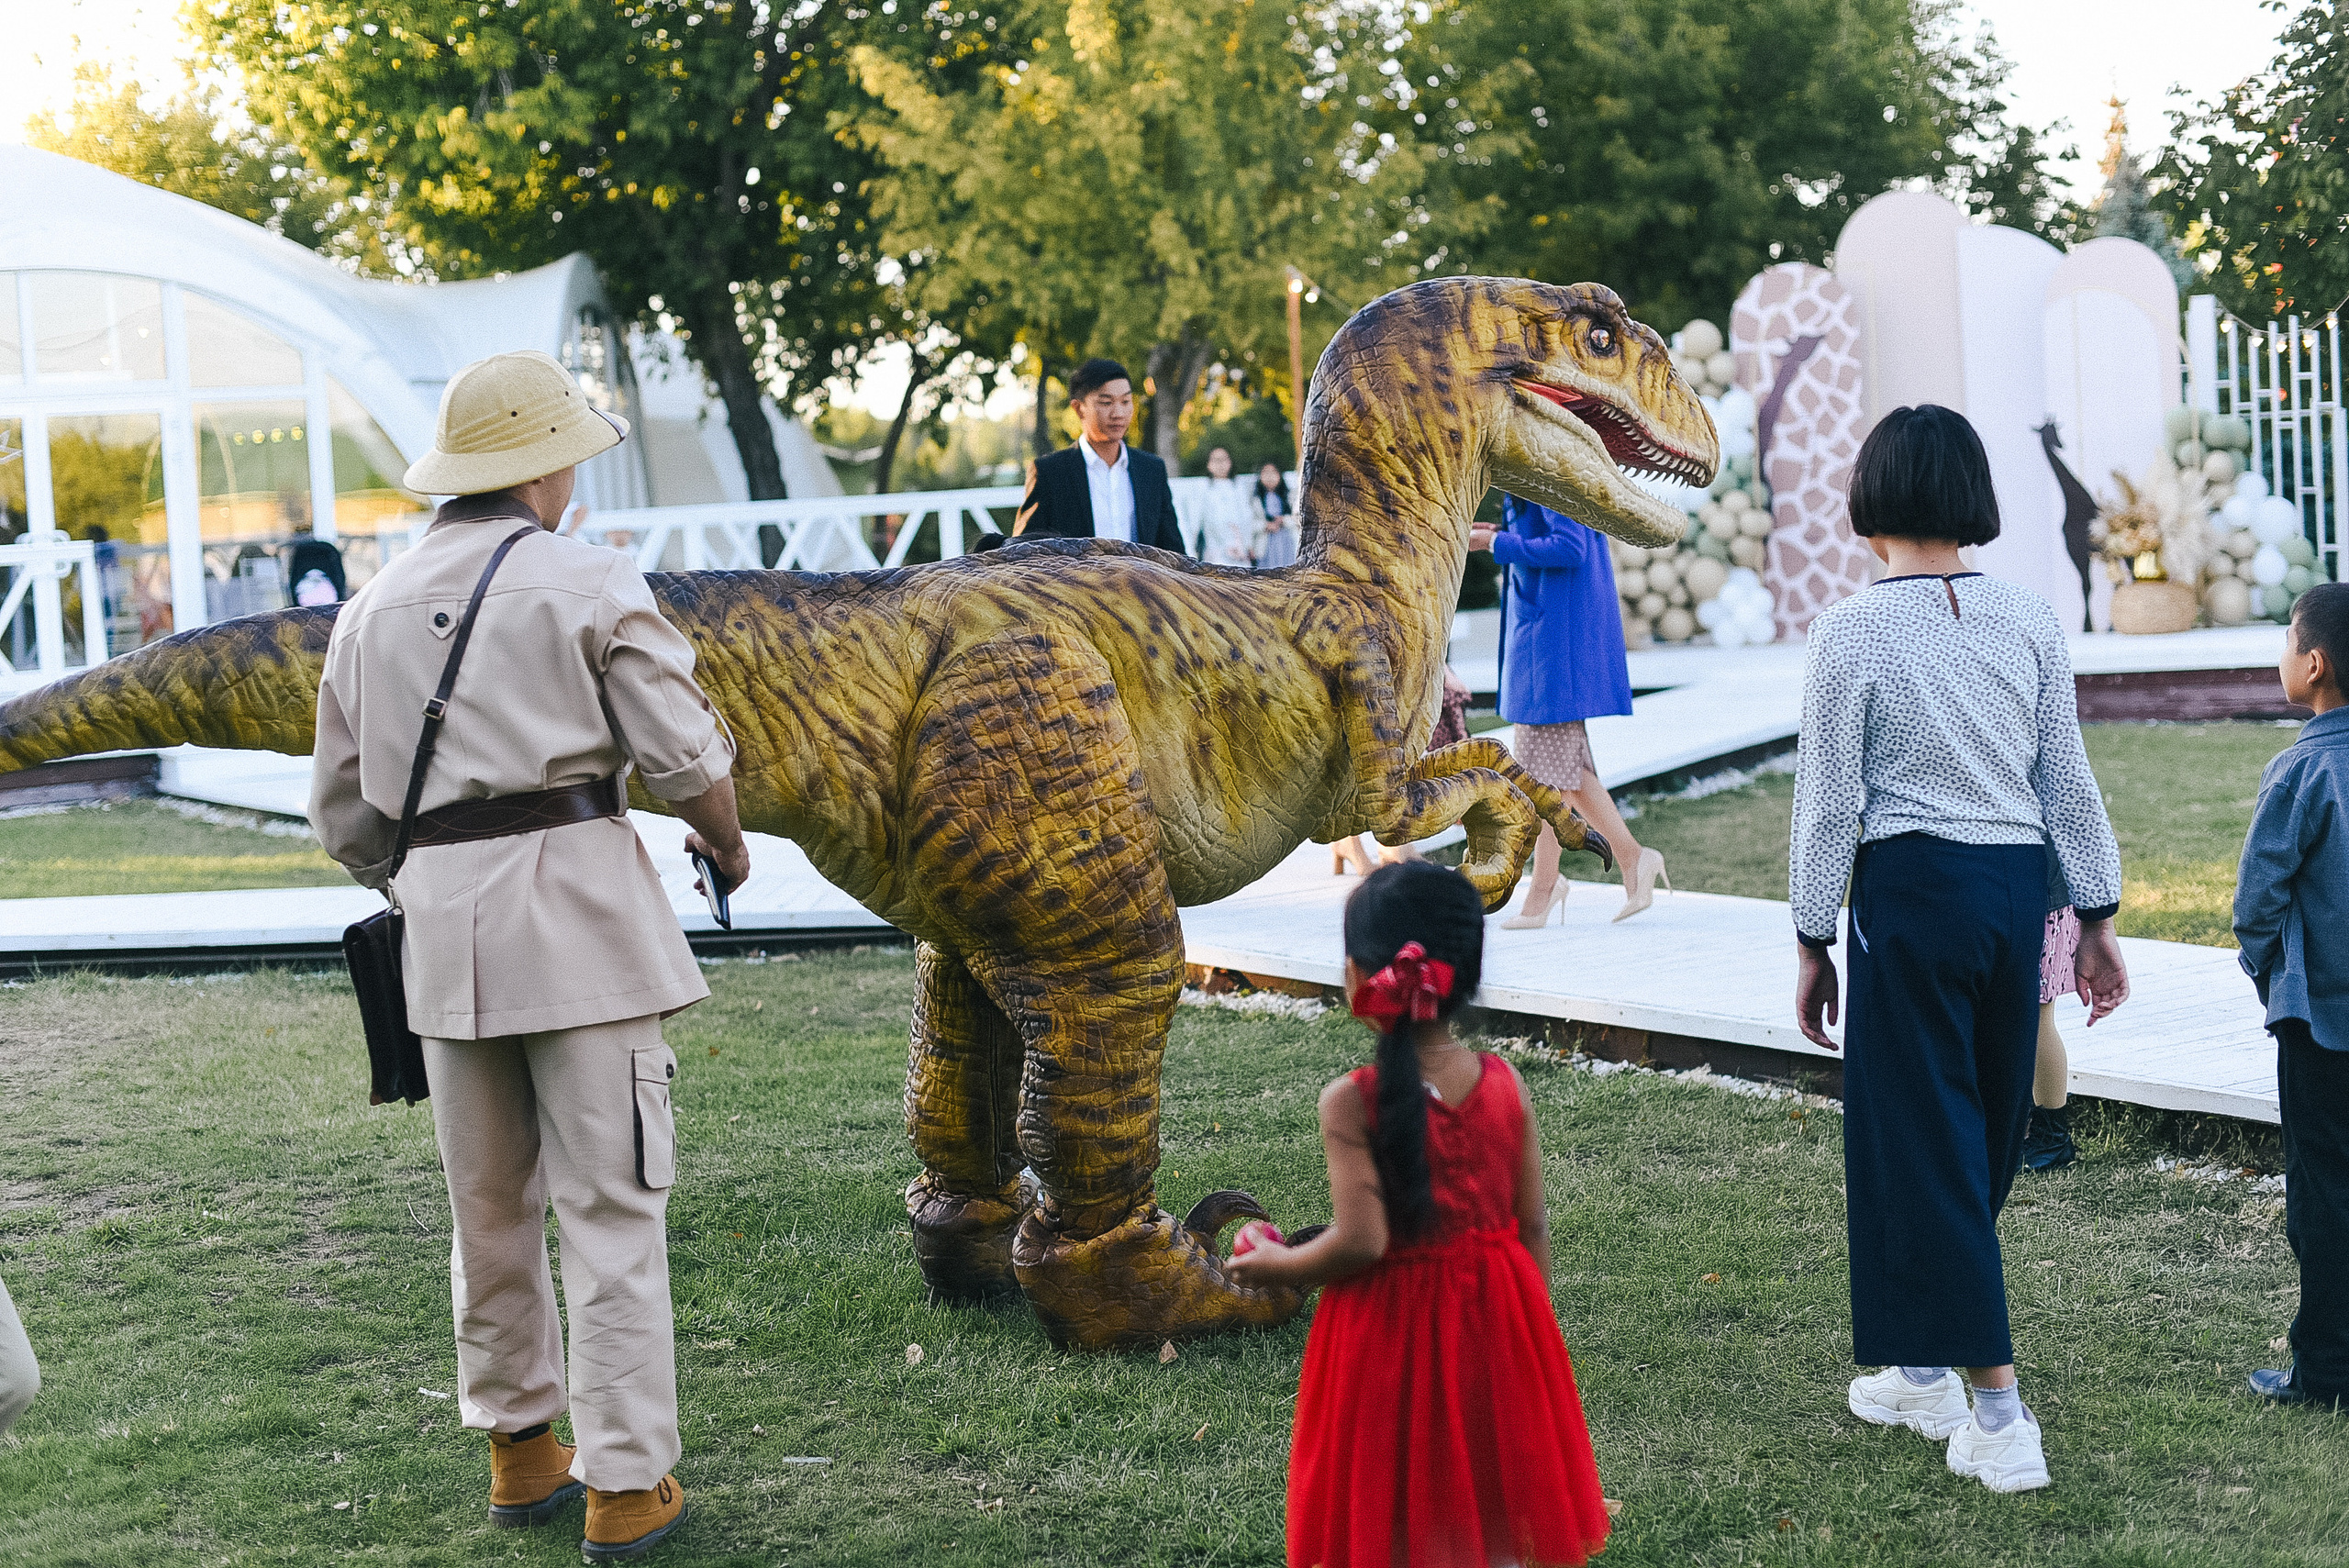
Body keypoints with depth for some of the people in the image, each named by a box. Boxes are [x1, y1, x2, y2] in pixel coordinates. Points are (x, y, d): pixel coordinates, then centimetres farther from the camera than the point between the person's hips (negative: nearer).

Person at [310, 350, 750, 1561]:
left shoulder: (374, 607, 11)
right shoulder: (588, 584, -5)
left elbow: (342, 815, 14)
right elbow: (687, 758, -7)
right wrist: (727, 848, 13)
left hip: (441, 920, 5)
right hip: (577, 904, -5)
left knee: (488, 1205, 16)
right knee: (608, 1204, 0)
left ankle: (520, 1451, 27)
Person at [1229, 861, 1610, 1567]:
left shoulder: (1351, 1102, -17)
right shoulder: (1506, 1084, -4)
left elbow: (1361, 1242, -21)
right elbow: (1535, 1225, 1)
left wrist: (1276, 1263, -3)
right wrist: (1532, 1326, 14)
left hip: (1392, 1335, -4)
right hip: (1495, 1327, 4)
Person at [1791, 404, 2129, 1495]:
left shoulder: (1852, 632, -10)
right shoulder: (2028, 618, 2)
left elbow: (1829, 805, -7)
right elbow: (2068, 783, 6)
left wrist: (1812, 943, 2)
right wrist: (2099, 921, 13)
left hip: (1912, 888, -5)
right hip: (2017, 884, 5)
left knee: (1925, 1142, 1)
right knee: (1985, 1135, 17)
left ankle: (1999, 1415, -2)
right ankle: (1925, 1369, 31)